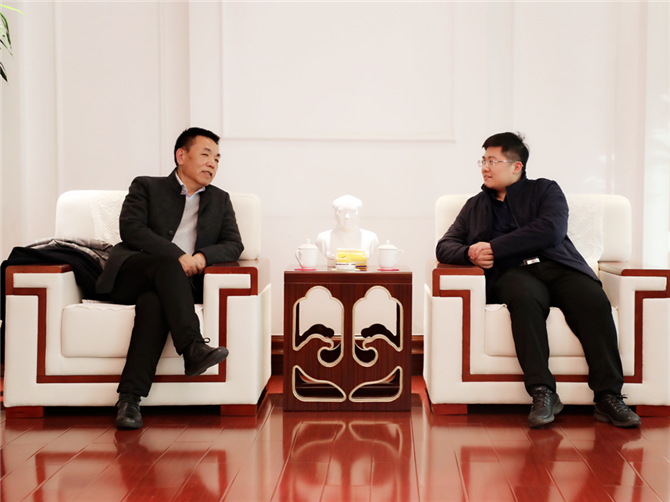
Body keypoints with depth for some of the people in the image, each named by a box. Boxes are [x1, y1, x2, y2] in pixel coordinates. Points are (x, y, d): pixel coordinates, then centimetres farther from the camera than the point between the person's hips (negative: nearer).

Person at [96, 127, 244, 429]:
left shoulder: (220, 200, 25)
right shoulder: (146, 187, 15)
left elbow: (234, 245, 12)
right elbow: (131, 228, -3)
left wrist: (202, 256, -11)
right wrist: (176, 256, -16)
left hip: (173, 282, 2)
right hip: (130, 277, -1)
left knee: (153, 303, -34)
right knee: (167, 264, -35)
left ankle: (130, 398, -42)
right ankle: (193, 348, -47)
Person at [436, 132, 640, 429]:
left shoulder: (545, 190, 18)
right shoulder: (476, 206, 28)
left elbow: (550, 230, -3)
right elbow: (444, 247, 22)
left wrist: (493, 248, -7)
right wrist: (471, 254, -3)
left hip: (557, 266, 0)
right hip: (514, 273, 0)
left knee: (594, 302, -32)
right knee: (524, 297, -37)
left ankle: (608, 397, -32)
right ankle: (543, 394, -40)